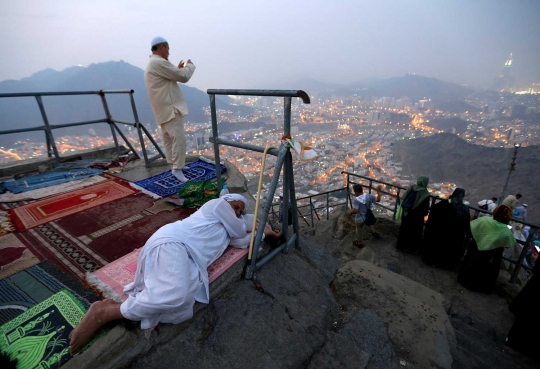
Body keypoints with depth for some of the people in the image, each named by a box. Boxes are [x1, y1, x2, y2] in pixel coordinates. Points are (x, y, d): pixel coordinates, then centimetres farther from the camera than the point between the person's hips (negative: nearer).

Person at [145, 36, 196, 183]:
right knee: (179, 138, -12)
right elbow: (184, 77, -14)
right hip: (170, 107, -11)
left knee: (169, 138, 14)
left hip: (163, 108, 11)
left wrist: (178, 69, 21)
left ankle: (176, 164, 23)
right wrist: (189, 65, 4)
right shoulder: (159, 63, -16)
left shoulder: (152, 64, 19)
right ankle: (177, 168, -10)